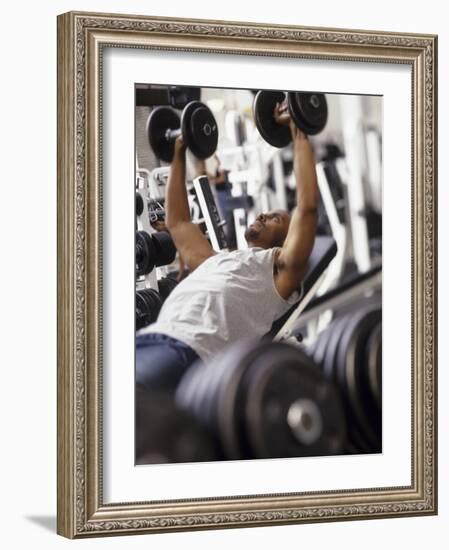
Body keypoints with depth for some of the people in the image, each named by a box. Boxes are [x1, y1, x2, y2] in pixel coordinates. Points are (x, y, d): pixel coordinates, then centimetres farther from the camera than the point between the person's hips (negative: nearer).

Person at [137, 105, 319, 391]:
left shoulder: (281, 268, 17)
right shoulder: (215, 260, 40)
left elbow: (307, 204, 6)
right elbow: (178, 221, 50)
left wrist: (299, 133, 11)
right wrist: (179, 156, 53)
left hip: (188, 351, -8)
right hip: (148, 339, 8)